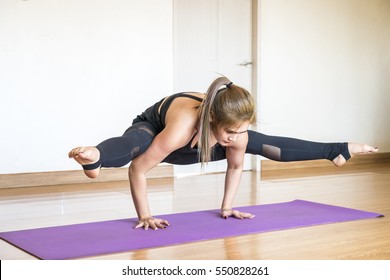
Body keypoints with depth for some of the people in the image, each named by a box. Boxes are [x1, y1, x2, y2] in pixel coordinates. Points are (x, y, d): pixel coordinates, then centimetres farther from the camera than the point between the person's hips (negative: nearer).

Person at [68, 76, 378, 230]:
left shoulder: (236, 132, -31)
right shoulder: (182, 128, -48)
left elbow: (236, 167, -7)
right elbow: (137, 168, -39)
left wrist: (227, 206, -3)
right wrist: (145, 216, -34)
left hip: (201, 142, 5)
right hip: (153, 128, -5)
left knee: (269, 146, 10)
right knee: (132, 144, -44)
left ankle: (336, 150, 29)